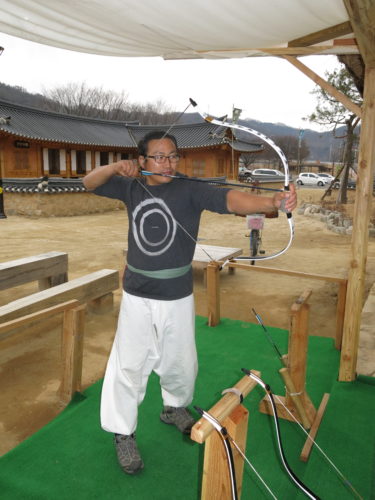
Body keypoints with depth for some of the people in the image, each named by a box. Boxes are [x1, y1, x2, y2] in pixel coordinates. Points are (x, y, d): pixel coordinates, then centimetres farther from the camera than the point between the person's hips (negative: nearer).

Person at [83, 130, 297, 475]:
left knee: (181, 361, 17)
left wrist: (272, 202, -46)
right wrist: (116, 167, -18)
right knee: (129, 364, 5)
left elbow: (230, 199, -27)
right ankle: (123, 433, 27)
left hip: (178, 296, 0)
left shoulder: (191, 190, -12)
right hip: (137, 296, 1)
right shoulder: (133, 187, 0)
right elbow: (90, 183, 3)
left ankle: (175, 408, 47)